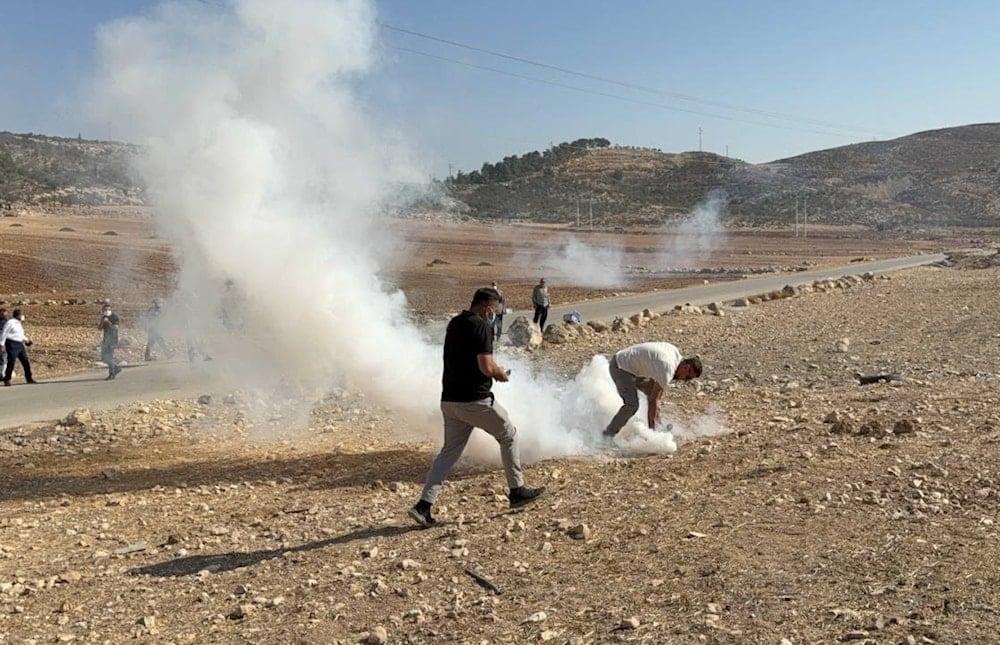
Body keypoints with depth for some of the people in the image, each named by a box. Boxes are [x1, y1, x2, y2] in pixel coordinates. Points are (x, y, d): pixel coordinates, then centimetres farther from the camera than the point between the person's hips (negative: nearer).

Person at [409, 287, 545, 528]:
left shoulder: (454, 323, 13)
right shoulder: (481, 326, -13)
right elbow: (486, 367, -21)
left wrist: (494, 369, 19)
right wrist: (500, 373, 1)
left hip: (449, 400, 7)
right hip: (475, 400, -7)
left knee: (449, 451, 11)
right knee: (508, 435, 13)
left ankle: (424, 506, 2)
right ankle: (517, 491, 21)